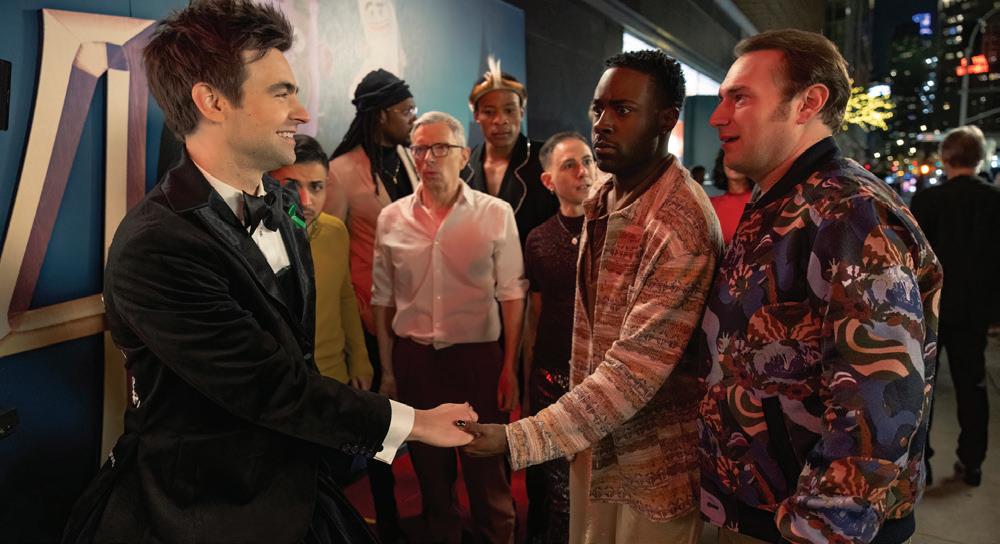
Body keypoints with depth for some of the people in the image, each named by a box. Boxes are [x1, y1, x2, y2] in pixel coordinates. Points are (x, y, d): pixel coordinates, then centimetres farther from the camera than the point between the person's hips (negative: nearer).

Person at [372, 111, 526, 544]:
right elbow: (383, 299, 7)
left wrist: (509, 368, -7)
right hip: (414, 359, 3)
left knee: (487, 471, 7)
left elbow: (511, 295, -4)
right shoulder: (391, 218, 2)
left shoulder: (496, 213, -5)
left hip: (479, 357, -2)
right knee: (429, 468, 17)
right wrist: (387, 370, 6)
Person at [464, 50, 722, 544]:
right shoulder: (602, 202, 4)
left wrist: (517, 438, -29)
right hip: (592, 444, 7)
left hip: (653, 466, -7)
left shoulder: (682, 225, -24)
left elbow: (635, 369, -28)